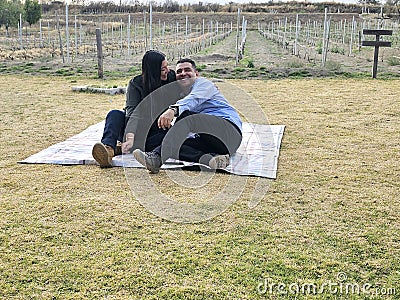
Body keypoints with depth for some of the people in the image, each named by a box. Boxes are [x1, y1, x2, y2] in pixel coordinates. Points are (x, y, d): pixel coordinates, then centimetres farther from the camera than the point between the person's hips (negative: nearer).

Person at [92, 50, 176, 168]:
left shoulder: (171, 78, -3)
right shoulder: (135, 83, -11)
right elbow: (132, 111, -26)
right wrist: (130, 136, -44)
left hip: (156, 131, 0)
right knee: (115, 114, -25)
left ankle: (118, 148, -42)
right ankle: (108, 147, -53)